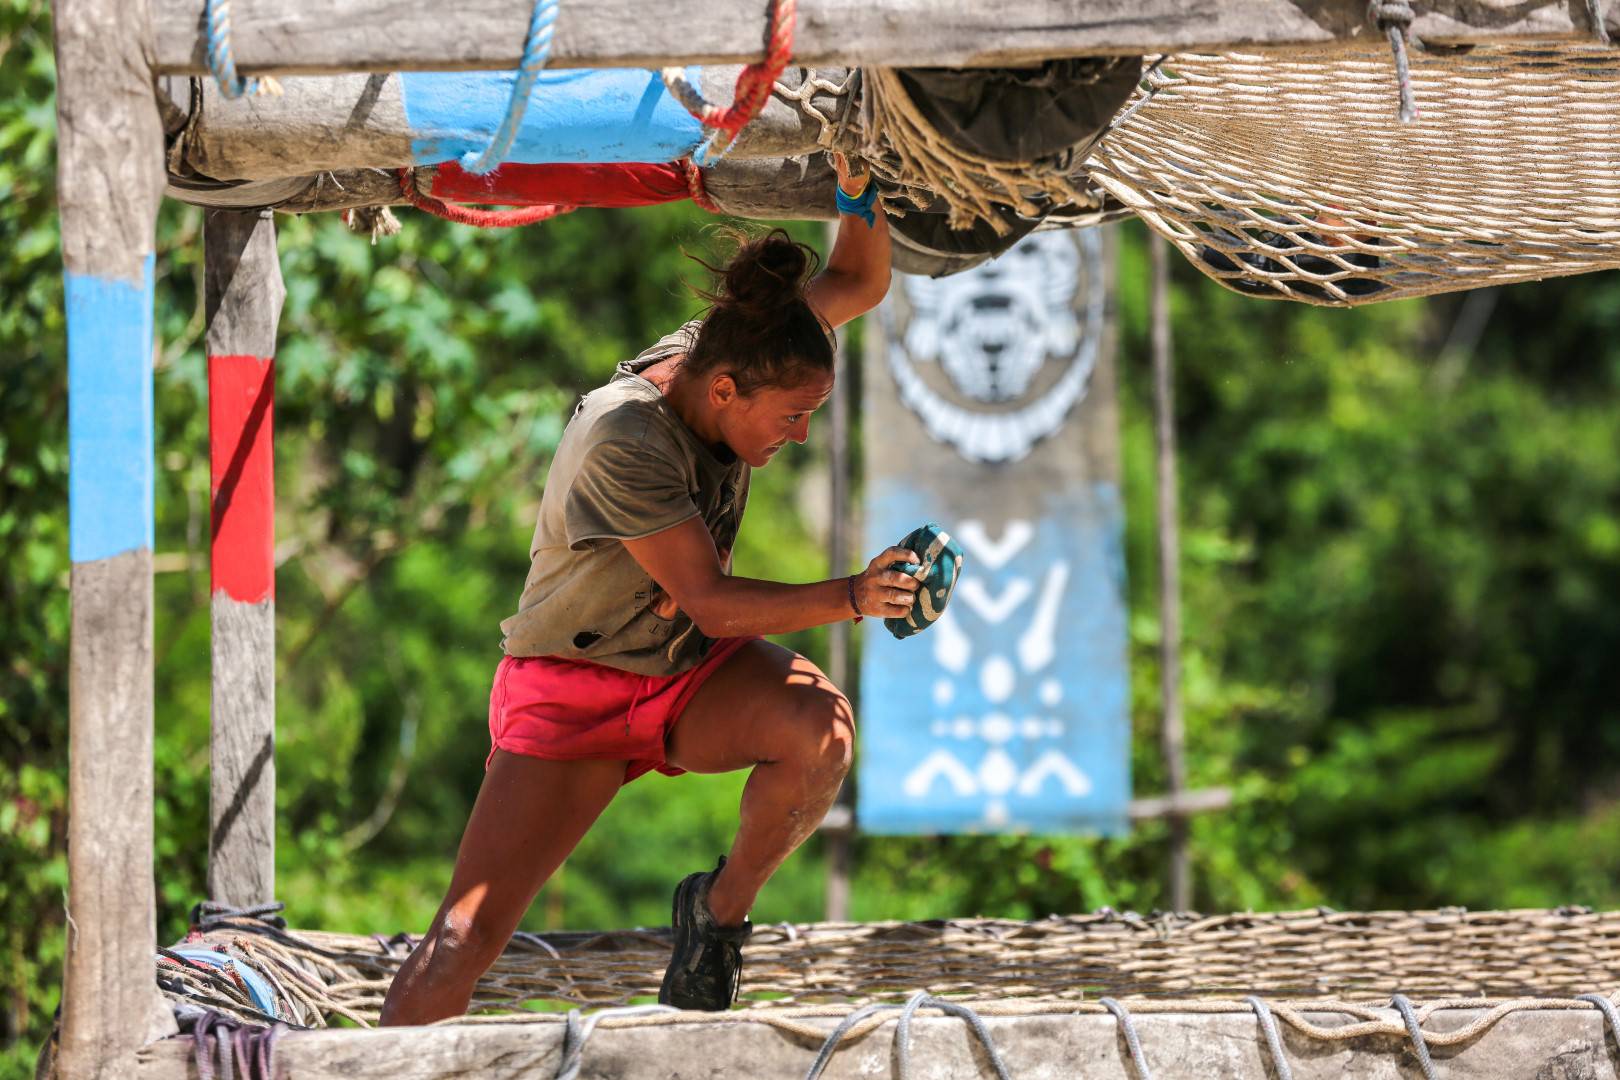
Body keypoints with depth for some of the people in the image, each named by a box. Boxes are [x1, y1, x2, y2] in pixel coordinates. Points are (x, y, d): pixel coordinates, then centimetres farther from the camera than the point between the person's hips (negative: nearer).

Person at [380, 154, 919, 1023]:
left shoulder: (725, 351, -11)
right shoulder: (621, 442, -31)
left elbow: (859, 280, 1)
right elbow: (709, 600, -28)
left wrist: (855, 188, -19)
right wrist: (850, 599, -32)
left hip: (694, 673, 5)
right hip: (571, 689, -5)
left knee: (821, 728, -29)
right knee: (465, 939, -15)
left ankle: (721, 910, -5)